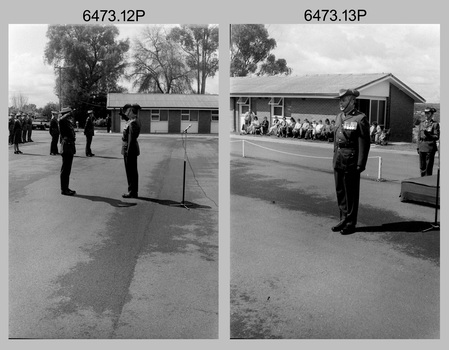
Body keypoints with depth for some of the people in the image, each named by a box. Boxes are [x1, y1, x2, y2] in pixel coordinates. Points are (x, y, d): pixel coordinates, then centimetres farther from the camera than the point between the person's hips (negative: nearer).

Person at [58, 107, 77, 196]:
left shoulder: (69, 122, 18)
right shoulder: (63, 121, -11)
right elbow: (61, 119, -37)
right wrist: (68, 114, -24)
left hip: (70, 148, 10)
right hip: (66, 148, -10)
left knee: (67, 169, 14)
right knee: (65, 169, -6)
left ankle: (66, 188, 20)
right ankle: (64, 189, -2)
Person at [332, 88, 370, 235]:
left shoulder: (360, 119, -11)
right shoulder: (339, 116, 13)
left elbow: (364, 143, -13)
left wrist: (360, 164, -16)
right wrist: (335, 155, 16)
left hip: (351, 161, -7)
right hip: (338, 160, 7)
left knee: (351, 193, 2)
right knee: (340, 191, 13)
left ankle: (351, 223, 13)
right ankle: (344, 219, 26)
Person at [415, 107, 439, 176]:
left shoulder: (435, 124, -3)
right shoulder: (422, 123, 12)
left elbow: (437, 137, -6)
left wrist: (428, 135, -22)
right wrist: (418, 147, 12)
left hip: (430, 147, -5)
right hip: (422, 147, 5)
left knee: (428, 166, -4)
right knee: (422, 166, 9)